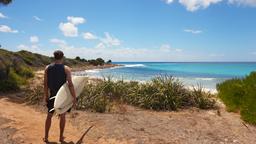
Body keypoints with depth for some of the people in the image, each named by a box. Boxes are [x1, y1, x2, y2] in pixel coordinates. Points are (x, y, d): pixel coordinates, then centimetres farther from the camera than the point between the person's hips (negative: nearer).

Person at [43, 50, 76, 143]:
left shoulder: (47, 68, -2)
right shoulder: (66, 69, -14)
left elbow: (45, 83, 1)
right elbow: (70, 84, -19)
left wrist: (46, 95, 13)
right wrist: (74, 98, -15)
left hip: (52, 95, 3)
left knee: (49, 115, 18)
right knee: (62, 116, 13)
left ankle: (46, 137, 27)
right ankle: (61, 137, 24)